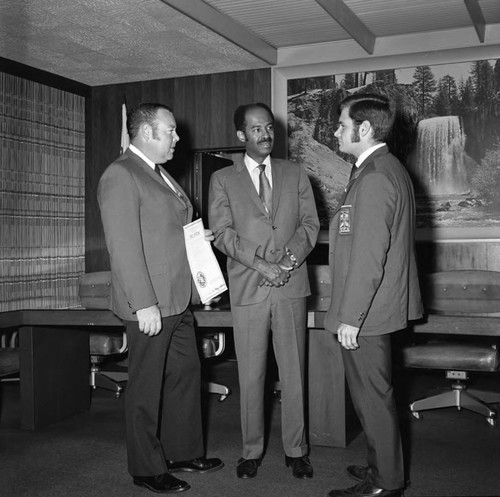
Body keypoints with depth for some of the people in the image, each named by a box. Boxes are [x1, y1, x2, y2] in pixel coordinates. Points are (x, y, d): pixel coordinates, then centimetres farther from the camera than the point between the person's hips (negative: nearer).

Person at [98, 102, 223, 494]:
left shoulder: (161, 174, 16)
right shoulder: (121, 176, -14)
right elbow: (124, 245, -20)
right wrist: (144, 304, -23)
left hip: (178, 300, 10)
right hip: (149, 304, -9)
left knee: (186, 375, 17)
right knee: (147, 387, 4)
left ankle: (184, 452, 33)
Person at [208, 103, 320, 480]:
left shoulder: (295, 174, 13)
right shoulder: (223, 180, 7)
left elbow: (310, 223, 7)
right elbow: (223, 232, -2)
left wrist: (291, 256, -11)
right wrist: (259, 264, -13)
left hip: (291, 284, 1)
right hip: (248, 288, -1)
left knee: (294, 371, 6)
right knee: (251, 374, 4)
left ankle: (296, 449, 18)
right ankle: (252, 450, 18)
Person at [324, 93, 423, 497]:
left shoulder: (374, 177, -20)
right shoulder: (389, 168, 13)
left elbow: (368, 256, -24)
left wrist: (350, 317, -20)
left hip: (365, 311, -10)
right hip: (380, 306, 10)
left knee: (372, 396, 3)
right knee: (375, 393, 20)